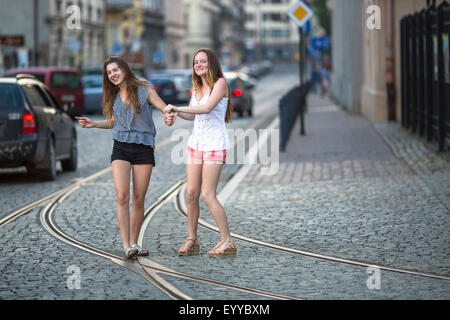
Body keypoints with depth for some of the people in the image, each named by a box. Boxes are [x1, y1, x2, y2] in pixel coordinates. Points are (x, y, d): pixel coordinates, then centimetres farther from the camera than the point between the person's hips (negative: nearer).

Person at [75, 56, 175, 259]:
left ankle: (133, 242, 13)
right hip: (121, 147, 2)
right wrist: (93, 124, 9)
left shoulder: (144, 90, 0)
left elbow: (166, 109, -3)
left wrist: (169, 117, -25)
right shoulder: (113, 96, 12)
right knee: (122, 196, -12)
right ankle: (126, 245, -14)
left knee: (138, 199, 1)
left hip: (144, 148, -2)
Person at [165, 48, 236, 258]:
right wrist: (176, 112, -7)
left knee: (207, 195, -11)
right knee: (191, 194, 2)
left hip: (214, 144, -7)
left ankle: (227, 242, -3)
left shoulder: (220, 83, -8)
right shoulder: (196, 87, 15)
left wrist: (177, 108, -18)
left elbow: (207, 108, -21)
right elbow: (192, 115, 13)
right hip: (195, 143, 7)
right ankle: (192, 240, 12)